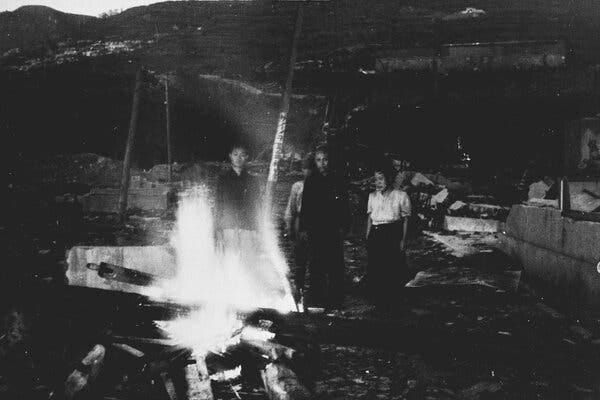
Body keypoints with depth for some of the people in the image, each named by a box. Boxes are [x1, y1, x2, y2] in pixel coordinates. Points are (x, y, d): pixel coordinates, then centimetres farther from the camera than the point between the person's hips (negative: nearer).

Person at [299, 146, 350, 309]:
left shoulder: (337, 181, 5)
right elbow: (305, 206, 8)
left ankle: (335, 299, 5)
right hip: (315, 229, 1)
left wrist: (343, 226, -3)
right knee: (315, 266, 2)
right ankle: (315, 297, 9)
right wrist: (303, 228, 2)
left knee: (335, 264, -1)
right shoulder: (310, 181, 8)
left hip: (334, 230, -1)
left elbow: (345, 207, 5)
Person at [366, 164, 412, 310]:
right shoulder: (372, 196, 14)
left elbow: (405, 219, 2)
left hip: (393, 233, -4)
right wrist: (368, 236, 11)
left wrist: (403, 239, -3)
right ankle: (378, 301, 10)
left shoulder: (400, 195, 1)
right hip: (375, 234, 4)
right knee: (374, 269, 0)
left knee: (392, 269, -5)